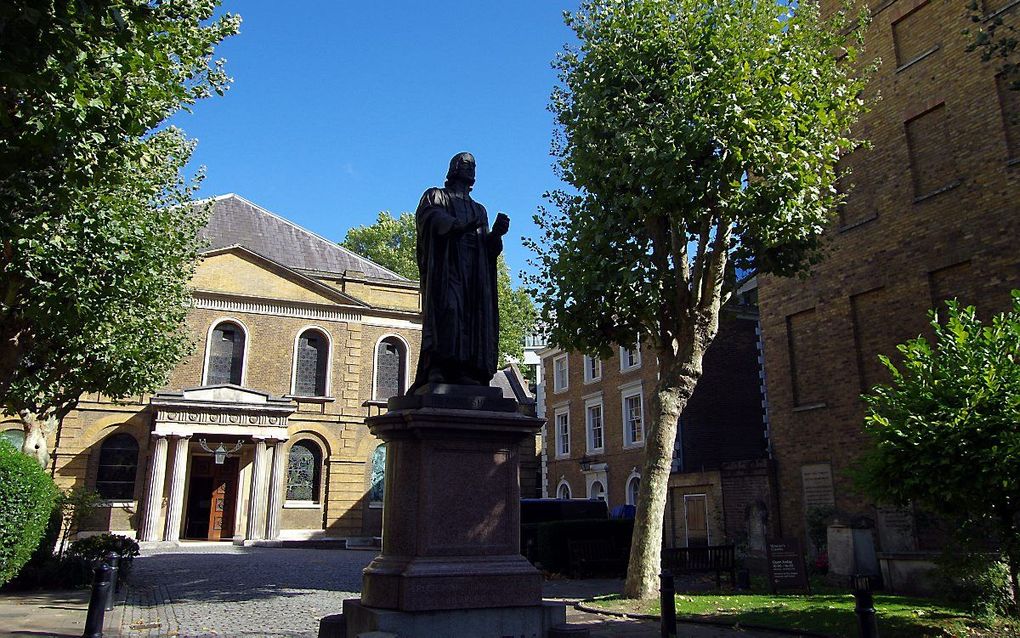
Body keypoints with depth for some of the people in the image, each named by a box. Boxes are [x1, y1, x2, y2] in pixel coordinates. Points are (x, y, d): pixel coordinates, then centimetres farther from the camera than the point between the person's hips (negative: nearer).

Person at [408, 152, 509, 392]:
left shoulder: (479, 210, 32)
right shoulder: (435, 196, 20)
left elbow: (488, 248, 20)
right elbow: (429, 215, -6)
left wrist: (496, 233, -4)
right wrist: (459, 225, -24)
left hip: (475, 271, 5)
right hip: (445, 264, -5)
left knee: (476, 317, -11)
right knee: (445, 309, -24)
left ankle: (465, 373, -18)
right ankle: (435, 371, -33)